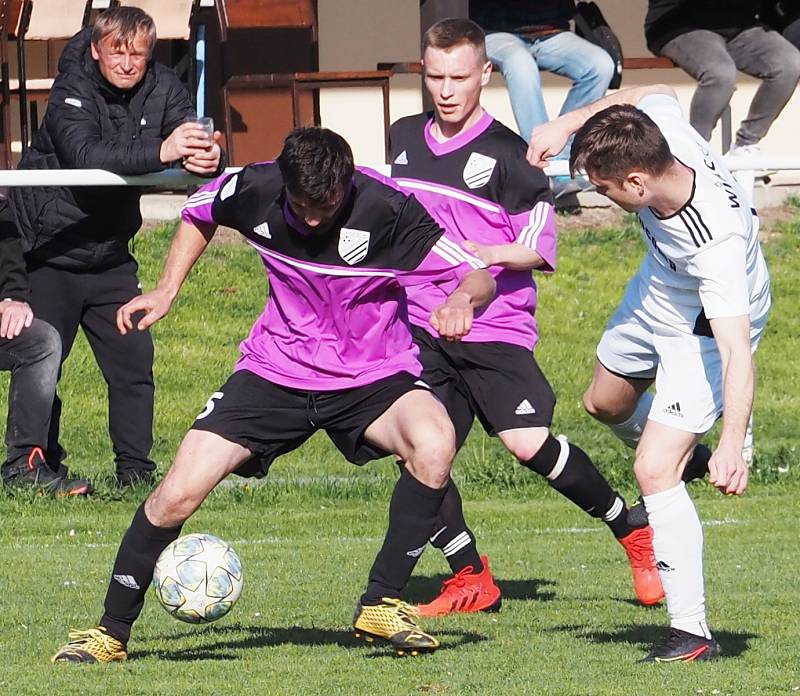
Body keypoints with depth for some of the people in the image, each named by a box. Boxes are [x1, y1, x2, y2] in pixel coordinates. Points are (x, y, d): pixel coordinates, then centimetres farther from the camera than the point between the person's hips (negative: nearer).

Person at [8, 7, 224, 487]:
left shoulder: (162, 89, -2)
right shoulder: (72, 94, -18)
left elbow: (194, 138, -13)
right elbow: (87, 154, -36)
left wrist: (209, 158, -39)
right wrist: (160, 152, -49)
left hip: (110, 256, 5)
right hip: (46, 249, -5)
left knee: (134, 358, -2)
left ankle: (136, 468, 5)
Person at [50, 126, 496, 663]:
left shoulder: (386, 211, -21)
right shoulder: (255, 192, -13)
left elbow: (479, 276, -17)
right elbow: (199, 212, 13)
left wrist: (461, 299, -40)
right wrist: (167, 290, 4)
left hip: (373, 376, -2)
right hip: (276, 371, 2)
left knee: (434, 445, -33)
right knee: (179, 492, -12)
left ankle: (382, 605, -17)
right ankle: (112, 632, 9)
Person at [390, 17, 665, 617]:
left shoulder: (507, 155, -7)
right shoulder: (404, 139, 11)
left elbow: (540, 251, -7)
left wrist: (483, 254, -22)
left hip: (495, 328, -5)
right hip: (421, 328, 5)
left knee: (529, 443, -18)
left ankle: (634, 533, 2)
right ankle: (471, 582, 8)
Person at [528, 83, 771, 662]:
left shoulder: (716, 241, -45)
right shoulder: (663, 130, -29)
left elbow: (737, 349, -49)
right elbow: (658, 93, -3)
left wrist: (732, 446, -59)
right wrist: (569, 124, -6)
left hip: (707, 328, -8)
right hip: (656, 290, 8)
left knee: (655, 470, -18)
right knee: (605, 403, 29)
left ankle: (692, 632, -11)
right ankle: (682, 456, 60)